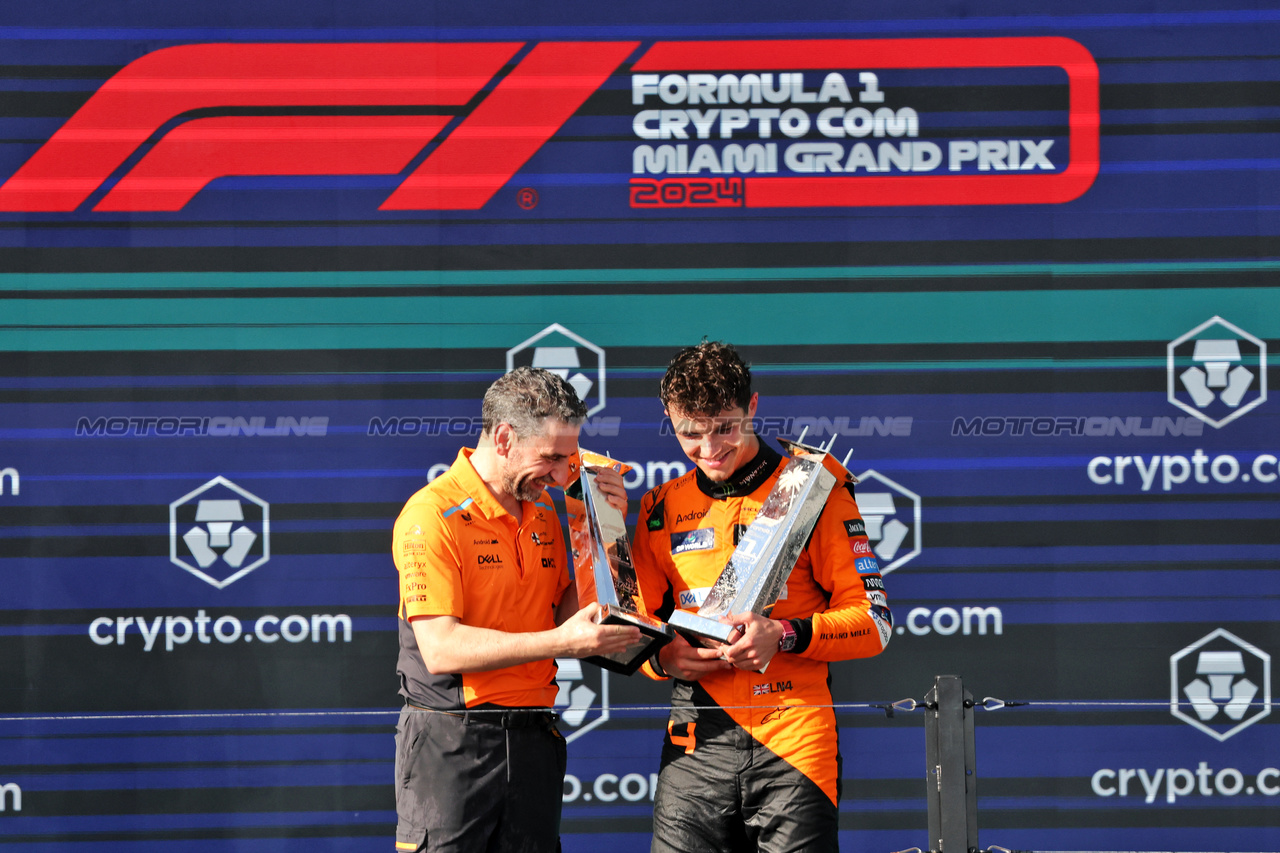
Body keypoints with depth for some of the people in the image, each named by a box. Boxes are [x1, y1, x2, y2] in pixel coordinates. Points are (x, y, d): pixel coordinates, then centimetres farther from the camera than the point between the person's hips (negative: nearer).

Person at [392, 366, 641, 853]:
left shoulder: (542, 511, 12)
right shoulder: (432, 515, -12)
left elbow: (568, 615, 13)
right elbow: (440, 648, -20)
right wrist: (559, 642, -26)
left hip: (532, 737, 6)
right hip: (450, 742, -6)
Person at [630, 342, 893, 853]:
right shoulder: (663, 509, 15)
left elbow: (873, 622, 0)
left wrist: (785, 636, -16)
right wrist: (663, 655, -5)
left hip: (794, 738, -3)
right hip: (696, 747, 3)